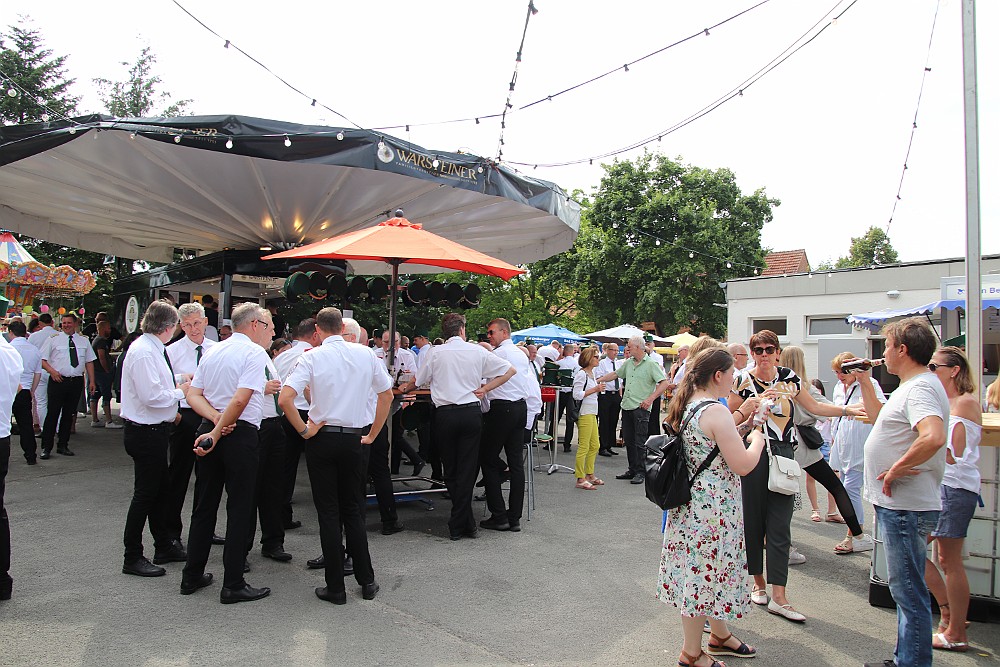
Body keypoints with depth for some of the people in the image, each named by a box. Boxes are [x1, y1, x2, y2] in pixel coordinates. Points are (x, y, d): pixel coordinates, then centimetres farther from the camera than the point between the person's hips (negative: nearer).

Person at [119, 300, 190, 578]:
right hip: (145, 432, -10)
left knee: (161, 490, 19)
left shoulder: (153, 349, 9)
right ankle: (133, 558, 14)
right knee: (145, 493, 1)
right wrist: (180, 391, -12)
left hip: (155, 429, 10)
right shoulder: (143, 351, -20)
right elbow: (152, 396, -26)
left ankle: (164, 546, 34)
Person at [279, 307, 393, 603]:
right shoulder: (366, 354, 0)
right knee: (353, 509, 14)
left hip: (322, 438, -2)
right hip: (354, 439, 3)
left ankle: (335, 587, 12)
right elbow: (387, 395, 8)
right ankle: (367, 581, 18)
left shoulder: (313, 357, -9)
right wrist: (372, 434, 14)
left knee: (328, 512, 6)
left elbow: (285, 398, -19)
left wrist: (303, 430, -7)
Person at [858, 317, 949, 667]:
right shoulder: (913, 386, 14)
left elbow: (933, 437, -37)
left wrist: (896, 468, -26)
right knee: (906, 588, 20)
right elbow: (879, 417, 30)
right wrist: (865, 382, 22)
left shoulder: (920, 387, -19)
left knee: (908, 590, -1)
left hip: (905, 506, -11)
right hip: (898, 503, 11)